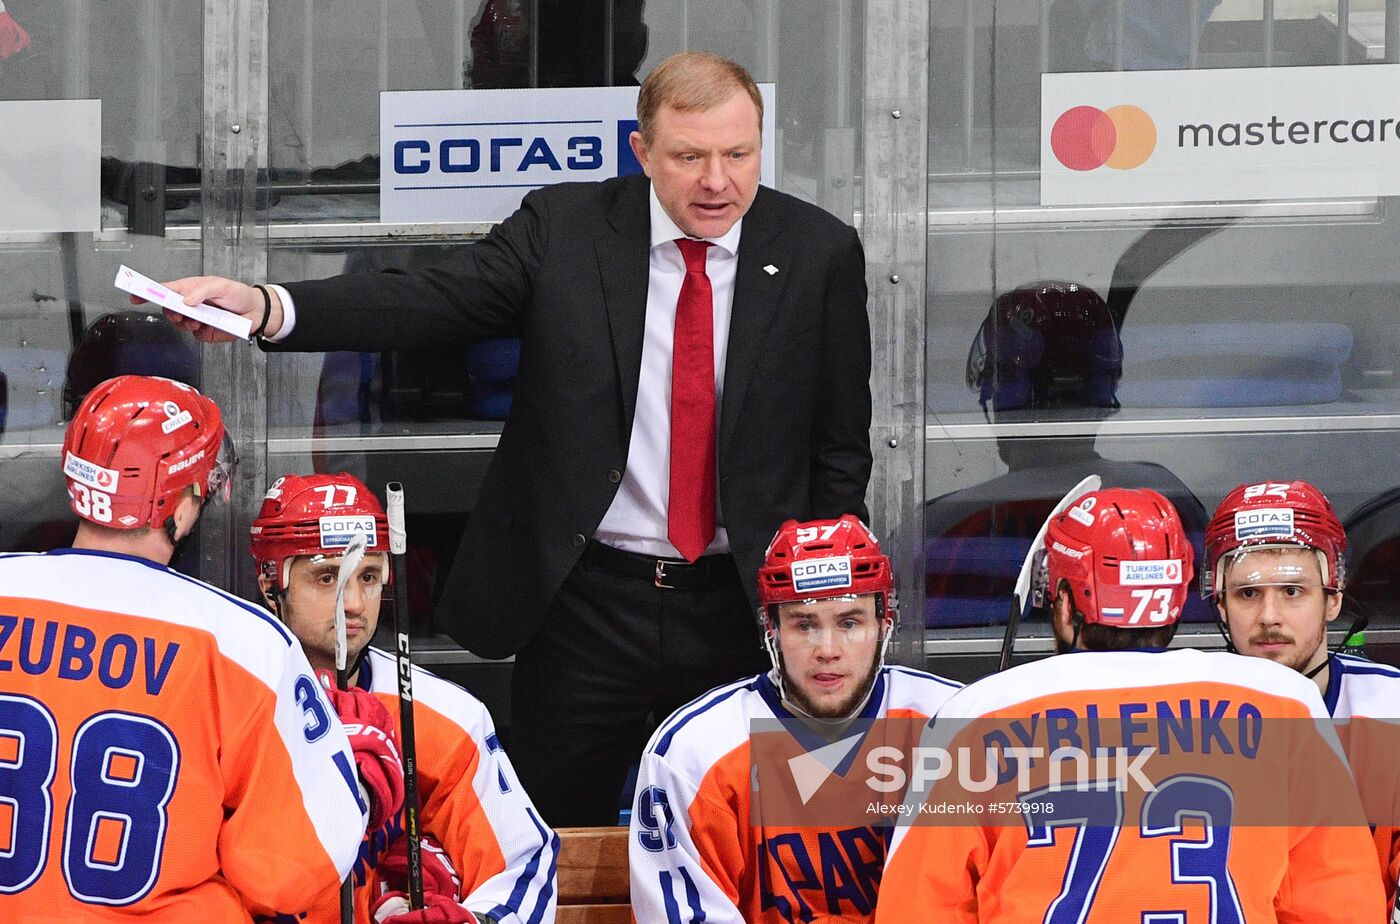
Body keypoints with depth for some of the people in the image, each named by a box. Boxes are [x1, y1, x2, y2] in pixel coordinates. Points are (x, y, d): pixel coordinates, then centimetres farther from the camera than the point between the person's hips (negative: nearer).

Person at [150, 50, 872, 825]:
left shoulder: (820, 253, -1)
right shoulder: (564, 228, -2)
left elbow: (841, 448, 4)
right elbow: (432, 303, -13)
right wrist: (265, 309, -28)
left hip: (744, 607, 0)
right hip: (583, 607, 0)